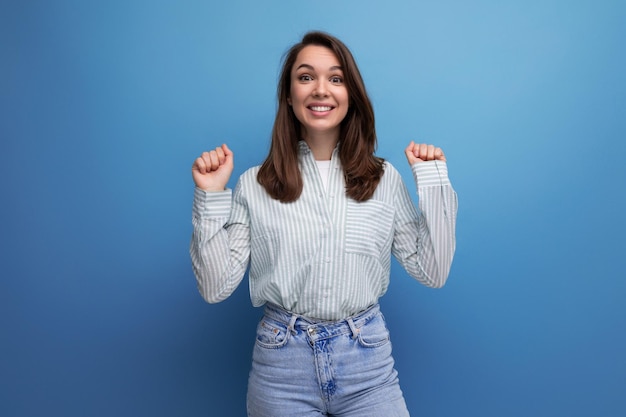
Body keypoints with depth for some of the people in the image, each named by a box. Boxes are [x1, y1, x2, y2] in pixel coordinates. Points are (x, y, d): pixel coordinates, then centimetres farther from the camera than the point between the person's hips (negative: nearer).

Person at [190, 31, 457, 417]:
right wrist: (210, 197, -13)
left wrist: (433, 179, -5)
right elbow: (216, 287, -5)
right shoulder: (254, 185, -4)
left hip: (367, 359, 1)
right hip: (282, 361, 0)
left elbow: (432, 273, -1)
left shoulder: (385, 179, -1)